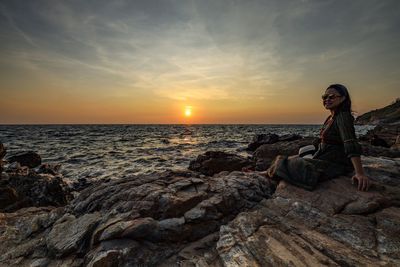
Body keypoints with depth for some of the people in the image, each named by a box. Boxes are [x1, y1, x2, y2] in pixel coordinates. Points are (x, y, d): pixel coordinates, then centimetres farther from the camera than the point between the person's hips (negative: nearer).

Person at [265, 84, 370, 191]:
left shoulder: (343, 116, -16)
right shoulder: (331, 118, 10)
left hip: (335, 165, -9)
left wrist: (360, 173, -35)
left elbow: (351, 144, -28)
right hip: (325, 160, 9)